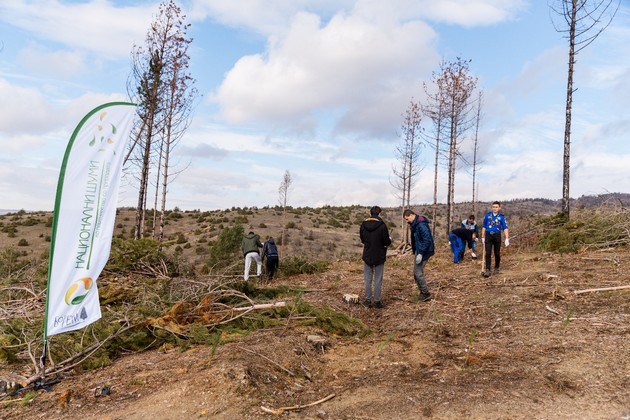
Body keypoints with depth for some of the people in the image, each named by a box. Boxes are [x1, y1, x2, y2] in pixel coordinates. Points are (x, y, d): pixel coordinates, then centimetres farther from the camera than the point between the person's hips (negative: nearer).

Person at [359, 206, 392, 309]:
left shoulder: (363, 224, -2)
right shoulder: (382, 225, -15)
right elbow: (386, 242, -12)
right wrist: (390, 240, 10)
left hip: (367, 256, 3)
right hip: (379, 257, -3)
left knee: (367, 279, 12)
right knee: (378, 280, 7)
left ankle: (368, 300, 15)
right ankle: (377, 301, 11)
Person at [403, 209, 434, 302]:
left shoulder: (421, 224, -22)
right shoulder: (415, 224, 9)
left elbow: (427, 240, -25)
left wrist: (421, 254, -24)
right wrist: (415, 251, 14)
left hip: (424, 251, -10)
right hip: (418, 250, 10)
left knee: (418, 273, -5)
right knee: (416, 273, 14)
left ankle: (426, 294, 8)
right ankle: (423, 292, 26)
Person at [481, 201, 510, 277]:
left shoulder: (501, 217, 1)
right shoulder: (487, 215, 4)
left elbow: (505, 228, -4)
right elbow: (484, 226, 11)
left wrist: (507, 239, -13)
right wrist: (483, 237, 10)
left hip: (497, 236, 0)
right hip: (488, 235, 0)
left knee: (497, 253, 8)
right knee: (488, 253, -7)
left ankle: (496, 268, 26)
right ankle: (487, 270, -9)